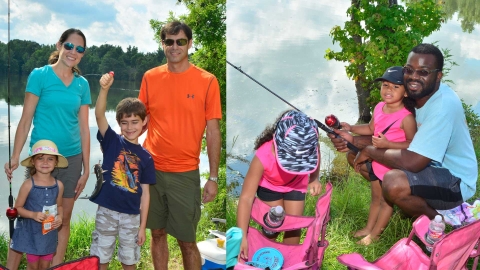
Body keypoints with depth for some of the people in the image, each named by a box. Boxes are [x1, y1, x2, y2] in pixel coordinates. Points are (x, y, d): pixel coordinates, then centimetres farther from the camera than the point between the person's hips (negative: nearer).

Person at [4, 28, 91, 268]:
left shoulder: (82, 84, 6)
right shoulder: (40, 75, -4)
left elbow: (84, 127, 6)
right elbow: (26, 119, -6)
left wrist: (86, 168, 4)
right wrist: (15, 157, -14)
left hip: (72, 159, 4)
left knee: (63, 220, 9)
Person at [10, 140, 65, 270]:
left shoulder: (58, 185, -5)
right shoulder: (28, 184, -16)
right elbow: (18, 207, -9)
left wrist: (60, 217, -10)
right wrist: (33, 214, -24)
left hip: (49, 233, 3)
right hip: (31, 232, -3)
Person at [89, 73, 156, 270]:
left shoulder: (146, 157, 0)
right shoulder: (112, 141, -3)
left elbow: (145, 193, 2)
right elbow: (99, 115, -20)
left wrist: (142, 226, 0)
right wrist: (104, 89, -37)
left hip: (132, 216, 2)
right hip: (107, 211, -1)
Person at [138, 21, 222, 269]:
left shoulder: (207, 81, -6)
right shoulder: (150, 78, 3)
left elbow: (213, 132, -5)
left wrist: (213, 178, -7)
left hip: (185, 174, -3)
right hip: (152, 170, 3)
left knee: (187, 241, 4)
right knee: (157, 233, 14)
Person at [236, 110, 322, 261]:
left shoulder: (309, 146, -36)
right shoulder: (263, 157, -44)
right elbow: (246, 198, -42)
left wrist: (314, 179, -20)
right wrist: (242, 236, -46)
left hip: (296, 183, 2)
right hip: (269, 186, -2)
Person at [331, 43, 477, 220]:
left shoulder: (444, 105, -27)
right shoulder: (412, 96, -1)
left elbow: (412, 162, -34)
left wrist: (370, 151, -21)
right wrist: (355, 141, -8)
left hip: (455, 181, -9)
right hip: (428, 167, 9)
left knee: (394, 182, -37)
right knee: (355, 154, 5)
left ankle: (435, 217, -4)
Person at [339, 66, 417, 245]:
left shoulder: (406, 117, -25)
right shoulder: (379, 108, -2)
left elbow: (412, 144, -24)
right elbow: (371, 129, 14)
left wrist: (387, 144, -32)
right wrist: (350, 128, 2)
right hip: (377, 162, 7)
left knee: (386, 200, 11)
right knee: (376, 197, 23)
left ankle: (374, 234, 24)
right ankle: (368, 228, 38)